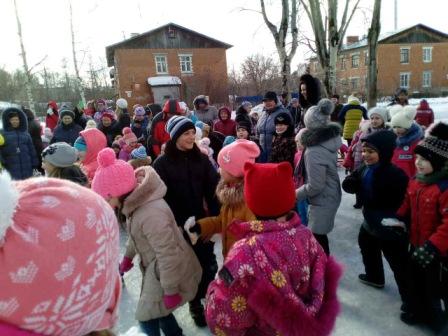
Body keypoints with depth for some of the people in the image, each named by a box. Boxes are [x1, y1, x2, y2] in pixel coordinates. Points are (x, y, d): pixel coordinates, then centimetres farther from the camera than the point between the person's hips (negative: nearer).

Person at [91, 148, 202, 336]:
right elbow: (136, 234, 16)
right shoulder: (137, 202, -3)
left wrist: (170, 290, -20)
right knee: (158, 311, 24)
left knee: (147, 319, 6)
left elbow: (168, 255, -31)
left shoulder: (151, 214, -36)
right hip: (157, 269, 9)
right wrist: (128, 256, 27)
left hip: (171, 274, -9)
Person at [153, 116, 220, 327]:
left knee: (208, 265, 7)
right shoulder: (162, 163, -7)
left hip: (203, 222, 3)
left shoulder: (201, 159, 2)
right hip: (178, 227, -2)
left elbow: (213, 190, -1)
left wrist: (217, 218, -10)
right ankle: (195, 303, 32)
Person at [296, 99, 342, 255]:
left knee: (316, 237, 5)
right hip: (330, 196, 9)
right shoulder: (330, 139, -3)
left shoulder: (314, 152, -28)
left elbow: (315, 186, -26)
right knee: (319, 235, 22)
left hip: (322, 201, -9)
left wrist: (296, 194, -12)